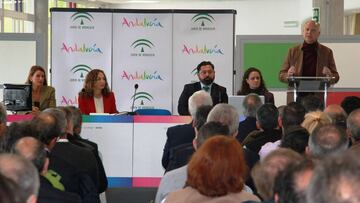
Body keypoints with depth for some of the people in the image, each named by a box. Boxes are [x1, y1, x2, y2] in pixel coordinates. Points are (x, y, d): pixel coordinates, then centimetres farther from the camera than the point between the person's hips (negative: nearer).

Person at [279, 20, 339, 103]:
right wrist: (288, 75, -12)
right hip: (296, 98, 0)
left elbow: (335, 78, 10)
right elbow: (281, 75, 10)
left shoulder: (327, 52, 9)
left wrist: (330, 76, -12)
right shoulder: (293, 51, 10)